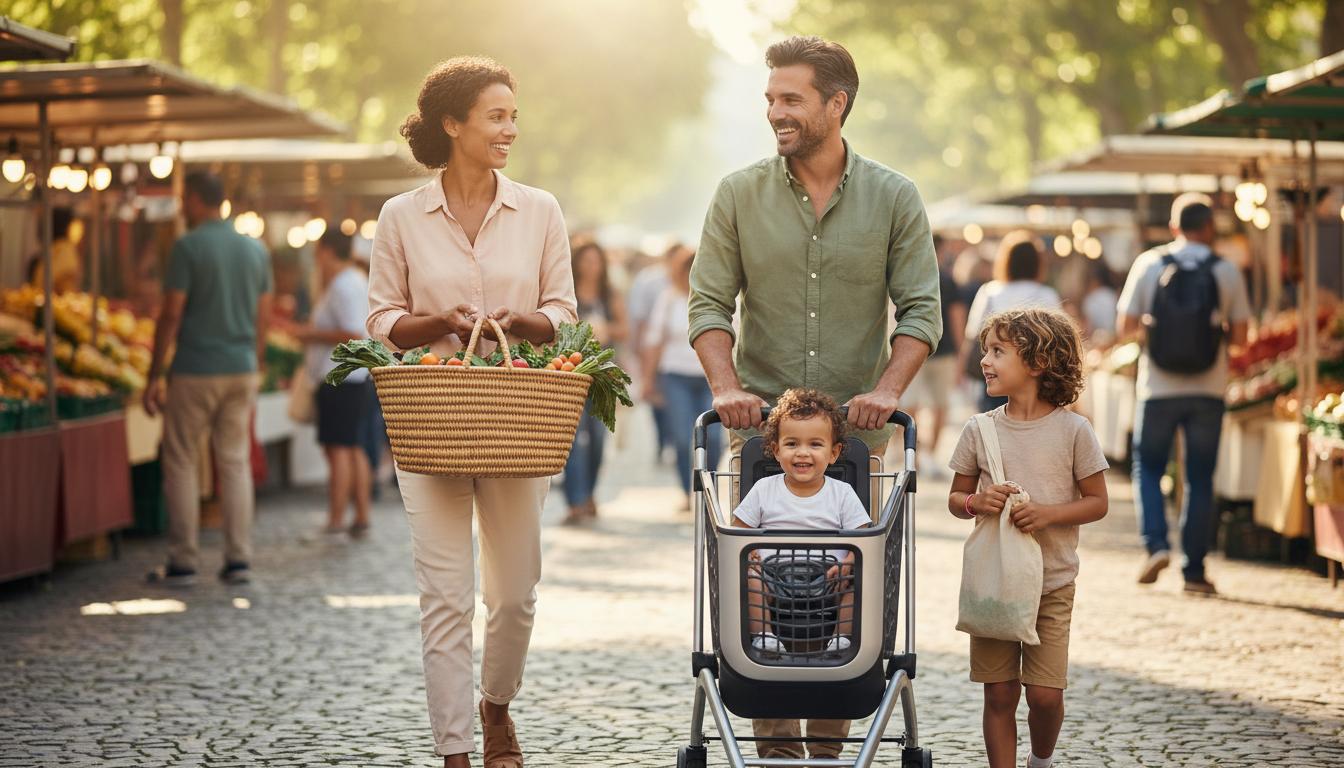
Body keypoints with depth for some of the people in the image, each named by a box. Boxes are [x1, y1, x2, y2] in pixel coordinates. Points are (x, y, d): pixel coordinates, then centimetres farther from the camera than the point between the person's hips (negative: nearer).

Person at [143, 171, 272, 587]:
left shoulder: (188, 247, -10)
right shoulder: (256, 250, 8)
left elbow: (171, 315, -12)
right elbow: (263, 318, 10)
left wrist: (154, 376, -7)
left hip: (195, 371, -5)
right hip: (242, 370, 5)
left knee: (182, 464, 4)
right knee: (235, 463, 8)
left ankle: (183, 562, 5)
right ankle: (238, 559, 6)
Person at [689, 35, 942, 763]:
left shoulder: (894, 198, 2)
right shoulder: (739, 194, 3)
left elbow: (921, 309, -1)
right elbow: (709, 302, 1)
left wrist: (886, 389, -15)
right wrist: (727, 386, -14)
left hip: (855, 426, 0)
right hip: (760, 421, 0)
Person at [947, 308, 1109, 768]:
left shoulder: (1072, 430, -5)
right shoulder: (979, 430, 2)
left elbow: (1097, 503, -1)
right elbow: (955, 499, 10)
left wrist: (1048, 513, -18)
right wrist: (975, 502, -13)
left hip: (1052, 584, -2)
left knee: (1045, 694, -3)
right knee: (999, 693, 2)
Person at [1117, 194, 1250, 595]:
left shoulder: (1148, 264, -2)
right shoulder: (1227, 271, -1)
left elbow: (1126, 326, -1)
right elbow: (1239, 336, 1)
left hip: (1158, 386, 0)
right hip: (1208, 388, 1)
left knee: (1148, 468, 14)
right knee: (1200, 479, 8)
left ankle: (1156, 544, -6)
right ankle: (1194, 570, 7)